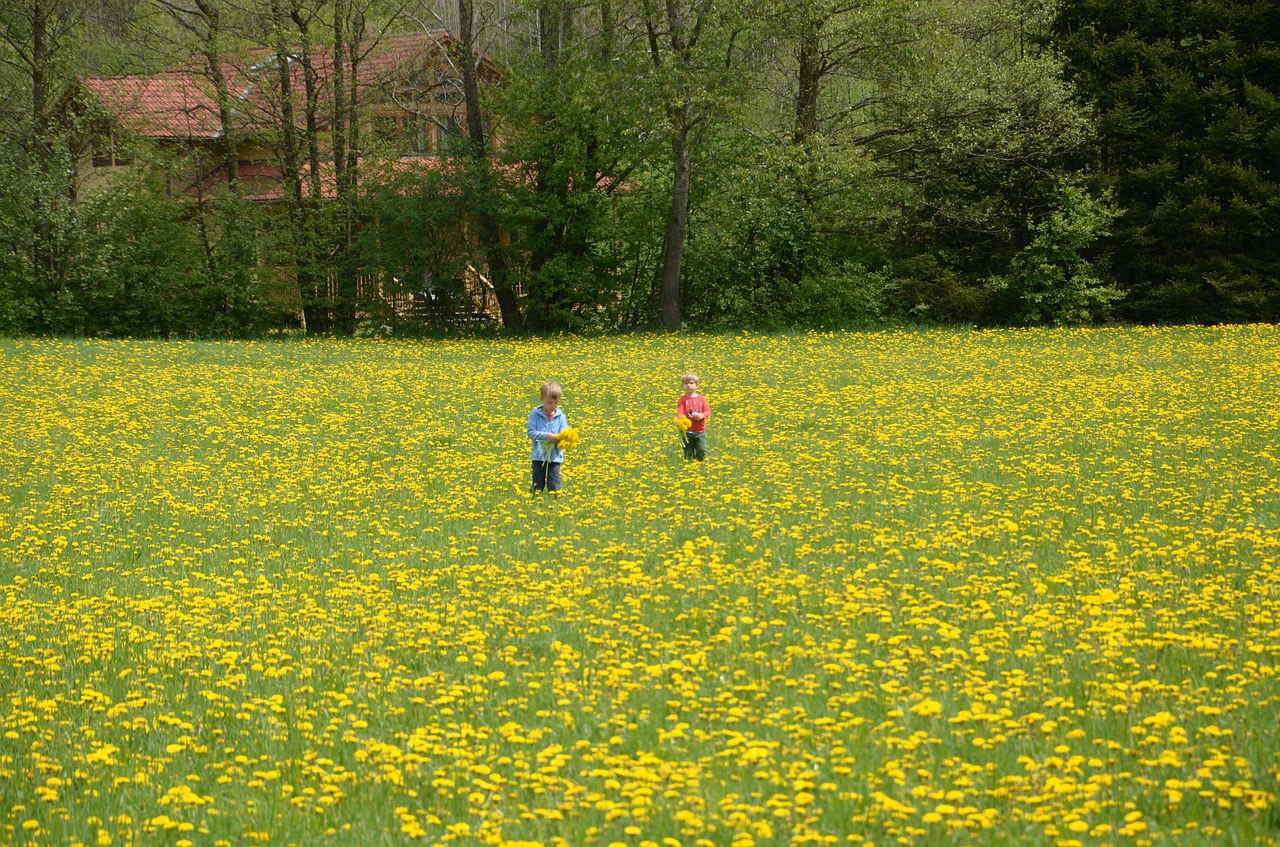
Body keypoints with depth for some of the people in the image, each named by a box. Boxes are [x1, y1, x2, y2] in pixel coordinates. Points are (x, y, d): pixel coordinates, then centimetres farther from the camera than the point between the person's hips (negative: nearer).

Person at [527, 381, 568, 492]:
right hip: (539, 456, -1)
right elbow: (531, 433, -10)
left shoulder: (560, 416, 1)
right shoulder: (535, 415, -3)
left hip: (555, 457, 1)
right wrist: (546, 435, -22)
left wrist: (561, 439, -25)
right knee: (537, 486, 8)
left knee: (554, 487, 1)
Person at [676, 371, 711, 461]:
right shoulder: (683, 399, 0)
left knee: (702, 452, -8)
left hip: (700, 431, 1)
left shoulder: (701, 399, 5)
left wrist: (702, 415, -22)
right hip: (687, 431, -1)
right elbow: (679, 412, -12)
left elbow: (708, 411, 1)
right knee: (688, 455, 0)